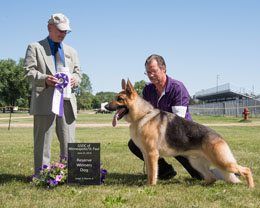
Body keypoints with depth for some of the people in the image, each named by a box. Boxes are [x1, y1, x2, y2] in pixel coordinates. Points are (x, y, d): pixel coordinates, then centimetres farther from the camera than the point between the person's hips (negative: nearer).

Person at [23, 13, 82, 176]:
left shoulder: (72, 51, 24)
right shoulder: (35, 47, 9)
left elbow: (78, 73, 20)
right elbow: (28, 72, -1)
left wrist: (75, 79, -5)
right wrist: (44, 79, -20)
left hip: (67, 102, 5)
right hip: (44, 102, -4)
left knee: (69, 143, 4)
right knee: (43, 143, -3)